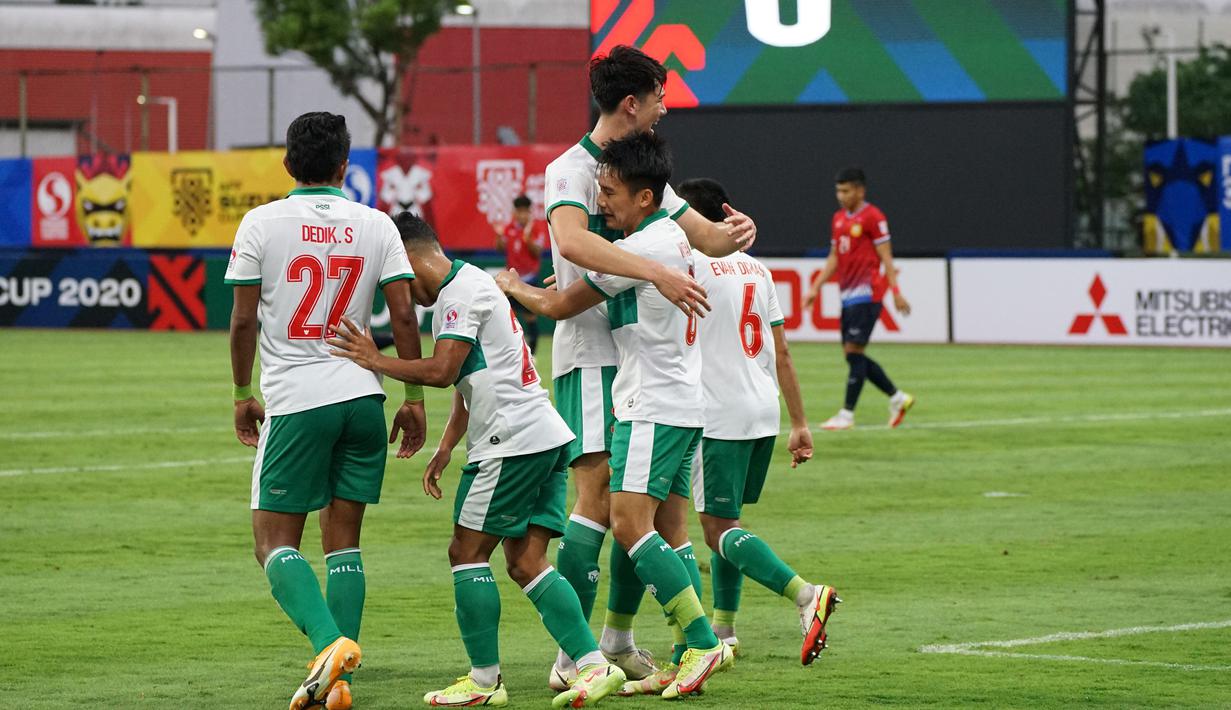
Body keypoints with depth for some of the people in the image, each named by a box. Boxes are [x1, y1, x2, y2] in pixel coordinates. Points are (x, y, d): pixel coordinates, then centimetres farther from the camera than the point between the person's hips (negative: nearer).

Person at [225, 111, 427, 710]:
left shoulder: (261, 223, -2)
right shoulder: (376, 225, 4)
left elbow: (243, 319, -1)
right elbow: (403, 314, 1)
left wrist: (243, 394, 12)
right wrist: (415, 397, 9)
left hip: (295, 400, -3)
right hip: (362, 395, 3)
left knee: (275, 542, 2)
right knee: (344, 542, 11)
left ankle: (329, 642, -23)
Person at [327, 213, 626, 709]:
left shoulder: (460, 293, -10)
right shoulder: (469, 286, 24)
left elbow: (440, 372, -20)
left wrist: (375, 362, -9)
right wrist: (445, 449, 26)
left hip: (512, 441, -10)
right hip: (546, 438, 10)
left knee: (467, 553, -2)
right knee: (526, 562, 6)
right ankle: (594, 665, -3)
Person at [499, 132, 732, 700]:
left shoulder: (636, 251, -16)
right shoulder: (673, 235, 13)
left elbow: (559, 306, -7)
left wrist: (512, 286, 14)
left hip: (653, 407, -10)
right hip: (684, 403, 10)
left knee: (630, 524, -16)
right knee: (663, 534, 8)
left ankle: (702, 640, -19)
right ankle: (693, 653, 4)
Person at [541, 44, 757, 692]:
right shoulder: (571, 170, -11)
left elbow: (705, 236, 21)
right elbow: (572, 242, -31)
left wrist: (734, 232, -4)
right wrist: (659, 273, -40)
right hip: (591, 354, -8)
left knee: (658, 502, 8)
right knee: (599, 496, -18)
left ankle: (618, 639, 20)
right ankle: (571, 657, -18)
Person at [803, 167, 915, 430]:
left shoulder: (872, 217, -8)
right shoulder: (839, 218, 15)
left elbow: (886, 256, -9)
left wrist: (896, 292, -13)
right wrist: (816, 288, 14)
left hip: (865, 294, -8)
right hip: (848, 296, 8)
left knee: (854, 351, -10)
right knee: (852, 355, 7)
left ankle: (847, 414, -6)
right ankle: (898, 399, 17)